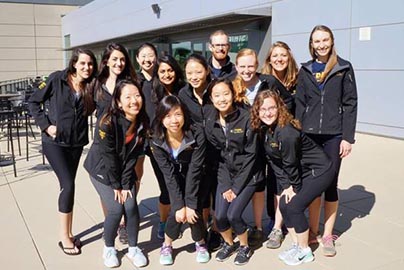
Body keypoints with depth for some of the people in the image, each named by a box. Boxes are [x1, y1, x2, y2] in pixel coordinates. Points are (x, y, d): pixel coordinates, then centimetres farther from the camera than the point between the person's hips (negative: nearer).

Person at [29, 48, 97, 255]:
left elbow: (89, 112, 8)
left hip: (76, 143, 4)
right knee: (68, 185, -10)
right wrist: (45, 125, -12)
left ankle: (69, 233, 22)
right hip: (54, 142, -4)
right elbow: (34, 101, -4)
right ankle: (64, 236, 5)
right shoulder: (57, 79, -8)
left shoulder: (90, 87, 2)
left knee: (67, 185, 10)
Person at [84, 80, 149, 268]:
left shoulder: (142, 122, -13)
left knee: (131, 206, -8)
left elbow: (133, 155, -10)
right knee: (116, 209, -12)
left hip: (124, 169, 4)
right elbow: (108, 156, -21)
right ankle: (109, 248, 14)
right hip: (101, 169, -4)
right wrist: (116, 185, -15)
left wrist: (126, 183, -13)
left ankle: (133, 248, 15)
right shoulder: (108, 122, -27)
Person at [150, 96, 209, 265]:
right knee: (176, 212, -16)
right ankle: (167, 245, 14)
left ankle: (200, 243, 17)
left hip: (196, 179, -1)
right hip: (176, 179, 1)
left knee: (194, 211, -15)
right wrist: (179, 205, -24)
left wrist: (190, 204, -26)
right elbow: (169, 175, -20)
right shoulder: (157, 141, -22)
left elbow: (194, 170, -27)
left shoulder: (196, 134, -29)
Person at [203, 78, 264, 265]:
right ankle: (228, 244, 26)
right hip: (225, 174, 3)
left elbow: (251, 154, -14)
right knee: (219, 216, -6)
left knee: (233, 214, -14)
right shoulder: (209, 120, -7)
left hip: (247, 174, -3)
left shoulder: (246, 118, -18)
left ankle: (245, 247, 16)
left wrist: (236, 186, -14)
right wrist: (225, 185, -10)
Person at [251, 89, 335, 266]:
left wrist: (295, 188, -8)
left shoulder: (286, 132, -31)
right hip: (302, 172, 8)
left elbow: (290, 163, -21)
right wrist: (286, 186, -4)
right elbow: (273, 161, -1)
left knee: (294, 206, -11)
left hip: (319, 171, -8)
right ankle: (297, 245, 22)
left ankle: (305, 251, 8)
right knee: (284, 205, 4)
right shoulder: (263, 130, -5)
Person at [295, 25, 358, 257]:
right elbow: (300, 105, 6)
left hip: (334, 135, -2)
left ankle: (328, 235, 17)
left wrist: (348, 137, -8)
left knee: (330, 183, 5)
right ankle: (313, 231, 22)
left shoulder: (344, 68, 0)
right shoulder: (305, 70, 8)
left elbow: (350, 104, -3)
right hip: (309, 134, 2)